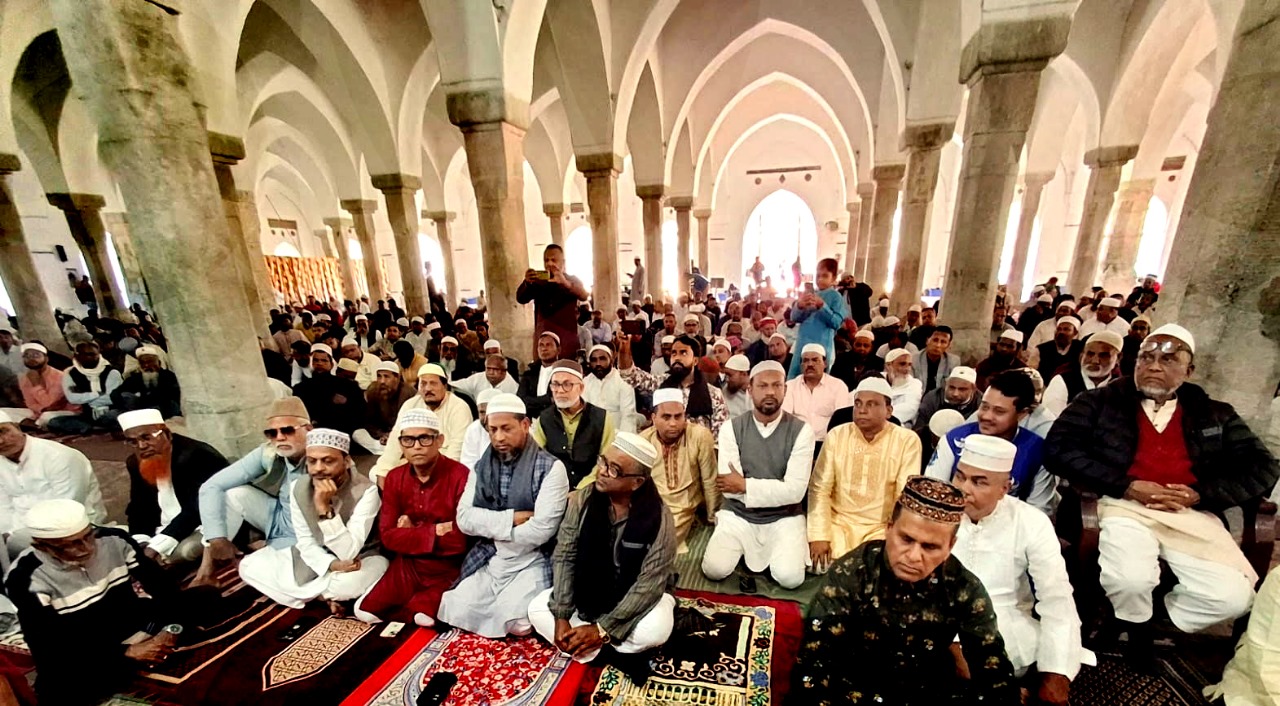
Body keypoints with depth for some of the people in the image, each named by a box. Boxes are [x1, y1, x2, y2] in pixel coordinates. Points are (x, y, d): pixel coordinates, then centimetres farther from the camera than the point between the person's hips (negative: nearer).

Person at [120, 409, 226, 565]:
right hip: (166, 530, 8)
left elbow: (196, 510, -24)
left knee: (183, 551, -32)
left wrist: (157, 546, -26)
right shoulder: (135, 463, 6)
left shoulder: (195, 455, -20)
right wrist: (140, 543, -9)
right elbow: (139, 507, 8)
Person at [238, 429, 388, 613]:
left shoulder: (366, 490, -28)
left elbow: (348, 552, -29)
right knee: (248, 565, -7)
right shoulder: (299, 487, -11)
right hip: (317, 558, 6)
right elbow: (305, 542, -7)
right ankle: (327, 595, -6)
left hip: (360, 559, -5)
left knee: (354, 581, -37)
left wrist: (324, 507, -37)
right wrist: (332, 565, -27)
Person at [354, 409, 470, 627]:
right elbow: (388, 536, -4)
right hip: (407, 566, 5)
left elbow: (461, 539, -22)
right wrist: (436, 530, -16)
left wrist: (412, 534, -11)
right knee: (366, 611, -7)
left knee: (424, 616, -24)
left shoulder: (460, 476, -20)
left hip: (449, 568, -5)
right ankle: (423, 601, 13)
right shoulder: (394, 478, 0)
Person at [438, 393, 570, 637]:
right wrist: (512, 518, -16)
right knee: (457, 613, -10)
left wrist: (493, 531, -7)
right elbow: (464, 518, -3)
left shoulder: (550, 468, -14)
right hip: (486, 560, 5)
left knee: (512, 622, -21)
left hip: (532, 563, -4)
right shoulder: (481, 467, 5)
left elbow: (541, 529, -20)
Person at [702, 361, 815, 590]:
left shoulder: (801, 431, -9)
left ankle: (775, 551, 13)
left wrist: (745, 485, -17)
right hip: (737, 515, 1)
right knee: (714, 570, -16)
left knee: (790, 577, -21)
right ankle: (745, 549, 16)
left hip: (783, 518, 0)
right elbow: (730, 489, -12)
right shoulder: (732, 428, -7)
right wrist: (776, 490, -14)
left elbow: (795, 491, -16)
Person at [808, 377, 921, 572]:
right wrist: (819, 536, -14)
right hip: (839, 522, 1)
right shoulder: (837, 435, -1)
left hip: (882, 527, -1)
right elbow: (819, 489, -4)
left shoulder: (907, 440, -5)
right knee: (821, 564, -21)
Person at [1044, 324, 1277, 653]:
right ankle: (1136, 626, 10)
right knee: (1131, 580, -27)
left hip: (1192, 514, 4)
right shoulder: (1101, 401, 2)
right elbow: (1058, 449, -9)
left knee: (1233, 596, -18)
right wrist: (1127, 486, -14)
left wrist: (1200, 494, -5)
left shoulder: (1215, 415, 16)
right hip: (1124, 505, -4)